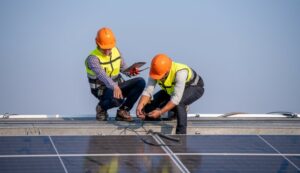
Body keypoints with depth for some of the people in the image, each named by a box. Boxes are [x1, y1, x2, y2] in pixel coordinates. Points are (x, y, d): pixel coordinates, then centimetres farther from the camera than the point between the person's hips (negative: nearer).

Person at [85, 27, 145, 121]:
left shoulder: (115, 51, 1)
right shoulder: (93, 58, -21)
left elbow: (123, 67, 16)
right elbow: (102, 75, -38)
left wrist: (130, 72, -8)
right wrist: (115, 87, -54)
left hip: (117, 86, 7)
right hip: (103, 90, -7)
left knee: (140, 82, -16)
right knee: (117, 99, -39)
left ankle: (122, 111, -6)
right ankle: (101, 107, -2)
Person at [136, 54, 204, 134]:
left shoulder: (180, 72, -42)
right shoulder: (157, 72, -25)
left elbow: (176, 98, -45)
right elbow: (148, 91, -27)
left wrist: (160, 112, -50)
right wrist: (140, 106, -46)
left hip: (194, 87, -6)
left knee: (178, 103, -37)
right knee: (150, 105, -12)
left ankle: (181, 134, -25)